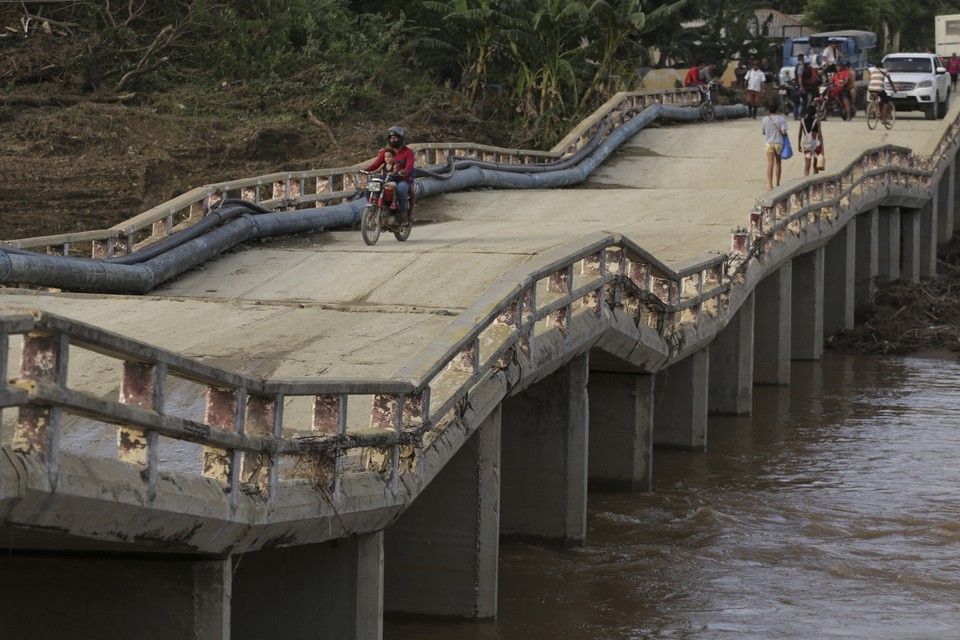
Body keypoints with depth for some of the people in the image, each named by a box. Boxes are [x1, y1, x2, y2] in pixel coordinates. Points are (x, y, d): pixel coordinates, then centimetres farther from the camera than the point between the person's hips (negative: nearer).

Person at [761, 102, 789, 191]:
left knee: (770, 164, -4)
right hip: (779, 142, 0)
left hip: (768, 143, 0)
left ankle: (770, 185, -16)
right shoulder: (781, 119, -10)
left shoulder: (765, 119, -6)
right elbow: (783, 132, -14)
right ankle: (777, 184, 23)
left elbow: (764, 132, 2)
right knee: (777, 163, 15)